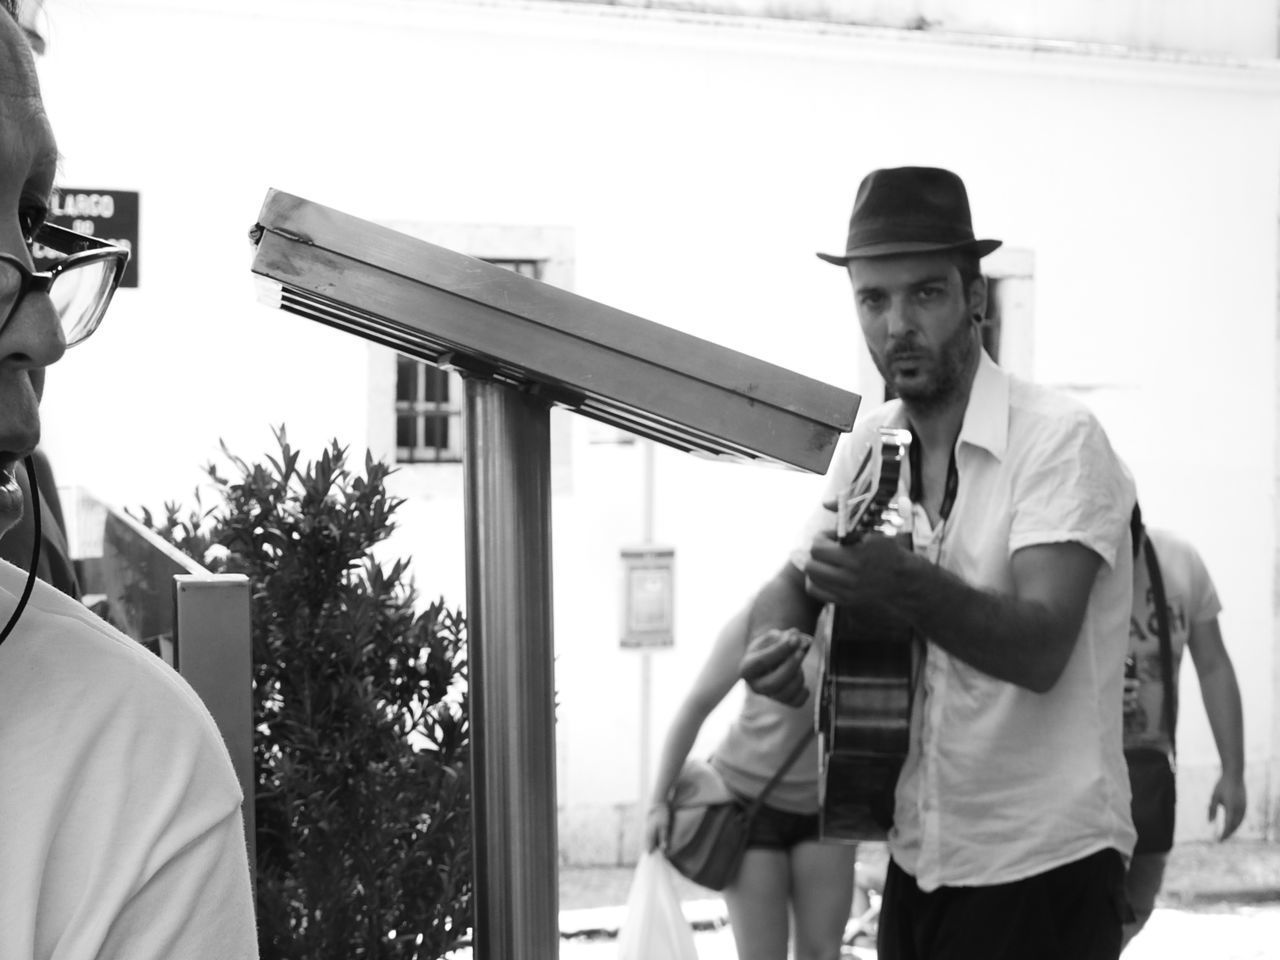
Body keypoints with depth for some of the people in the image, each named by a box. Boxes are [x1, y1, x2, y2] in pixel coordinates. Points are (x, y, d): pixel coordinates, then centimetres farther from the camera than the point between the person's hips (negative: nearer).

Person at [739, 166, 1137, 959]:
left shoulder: (1059, 439, -15)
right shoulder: (869, 445, 5)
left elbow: (1040, 647, -24)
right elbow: (795, 582, 9)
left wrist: (905, 587, -41)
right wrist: (776, 640, -15)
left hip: (1042, 865, -6)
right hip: (919, 858, 6)